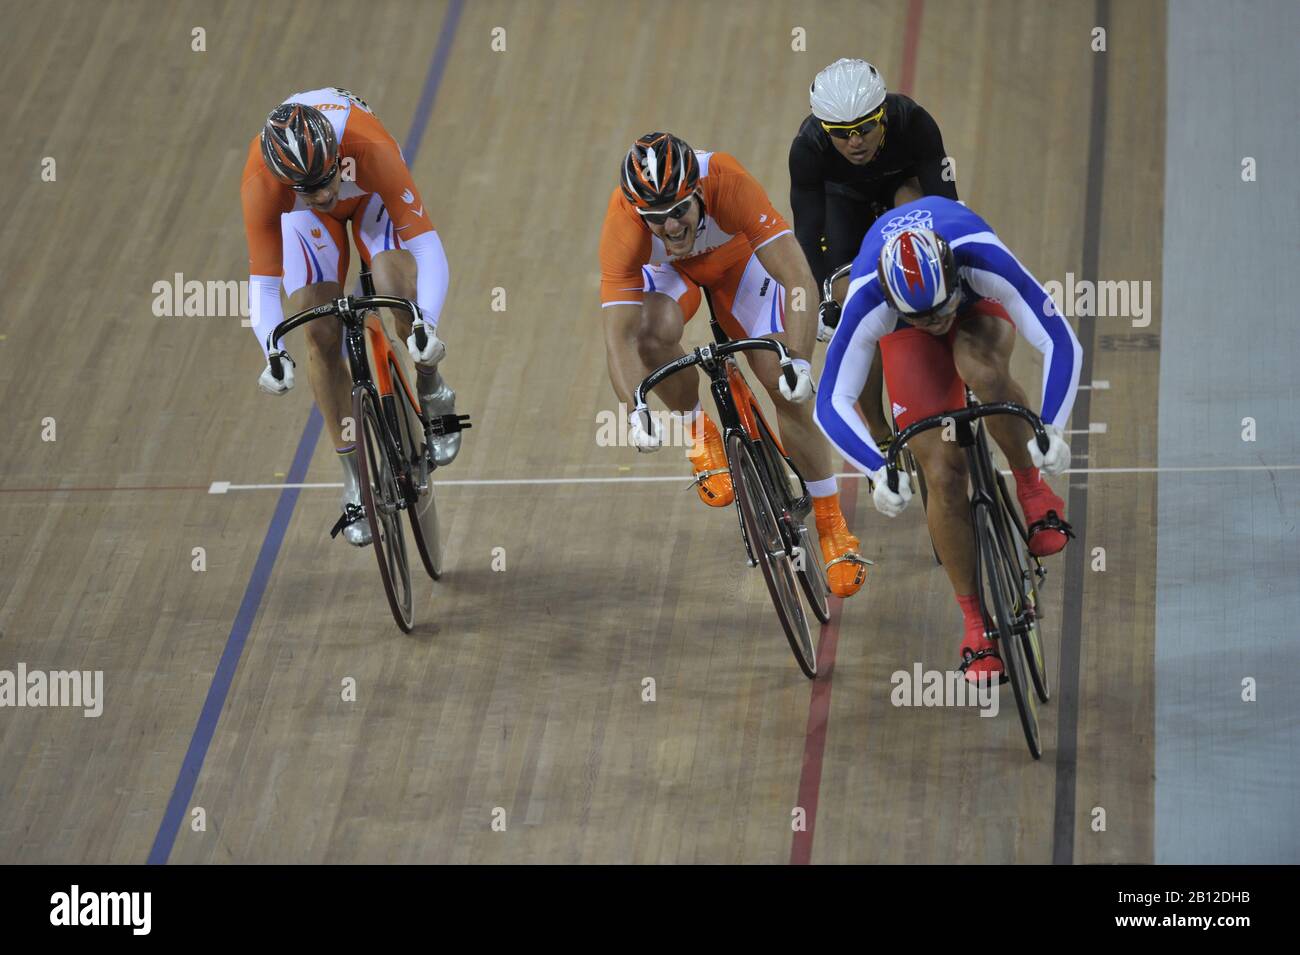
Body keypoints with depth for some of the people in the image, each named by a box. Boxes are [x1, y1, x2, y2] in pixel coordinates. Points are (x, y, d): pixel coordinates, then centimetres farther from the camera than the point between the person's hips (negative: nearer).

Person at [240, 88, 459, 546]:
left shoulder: (371, 150, -44)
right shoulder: (260, 183, -39)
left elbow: (426, 246, -43)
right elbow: (262, 281, -32)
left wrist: (426, 324, -56)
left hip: (371, 196, -1)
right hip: (304, 217, 1)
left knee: (398, 290, -29)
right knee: (321, 335, -11)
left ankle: (432, 393, -1)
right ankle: (355, 476, 3)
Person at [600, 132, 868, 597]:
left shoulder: (728, 183, -42)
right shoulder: (623, 226, -39)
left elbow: (799, 279, -44)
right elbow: (619, 335, -41)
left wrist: (798, 362, -56)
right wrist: (635, 413, -55)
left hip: (737, 256, 0)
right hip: (666, 269, 1)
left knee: (789, 391, -11)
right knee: (656, 333, -33)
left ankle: (833, 527, 5)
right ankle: (697, 429, -4)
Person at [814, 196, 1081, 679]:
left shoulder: (985, 259, -41)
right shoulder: (867, 303, -38)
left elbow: (1061, 342, -37)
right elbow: (832, 403, -31)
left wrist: (1050, 430, -48)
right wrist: (879, 471, -45)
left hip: (979, 307, -1)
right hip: (907, 341, 1)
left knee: (980, 370, -38)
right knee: (944, 475, -13)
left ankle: (1033, 491, -16)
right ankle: (975, 626, 0)